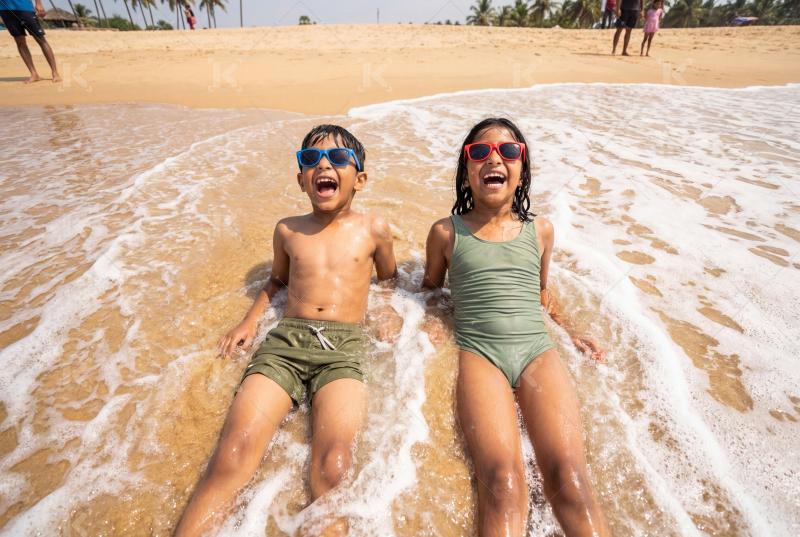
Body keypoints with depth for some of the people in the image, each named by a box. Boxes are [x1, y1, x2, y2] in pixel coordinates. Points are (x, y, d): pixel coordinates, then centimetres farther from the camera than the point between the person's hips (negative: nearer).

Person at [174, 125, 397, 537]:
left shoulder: (373, 230, 11)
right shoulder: (287, 230, 16)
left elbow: (389, 281, 25)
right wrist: (251, 319, 18)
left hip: (343, 348, -1)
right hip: (284, 341, 2)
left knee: (333, 468, -26)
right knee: (232, 456, -19)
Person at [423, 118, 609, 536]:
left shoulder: (540, 230, 15)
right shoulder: (446, 232, 9)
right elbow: (430, 288, 22)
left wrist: (568, 330, 24)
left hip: (537, 350, 3)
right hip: (478, 353, -2)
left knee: (570, 479, -20)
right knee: (502, 483, -25)